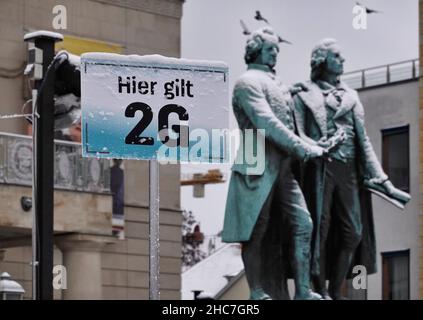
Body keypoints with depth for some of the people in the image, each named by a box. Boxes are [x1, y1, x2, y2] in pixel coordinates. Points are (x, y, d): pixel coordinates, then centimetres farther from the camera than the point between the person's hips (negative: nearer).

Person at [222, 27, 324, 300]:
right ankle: (258, 294, 1)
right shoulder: (249, 82, -6)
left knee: (303, 223, -1)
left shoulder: (279, 85, 22)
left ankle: (303, 291, 0)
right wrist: (303, 148, -20)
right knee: (256, 232, -3)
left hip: (284, 167, 8)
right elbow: (266, 123, -17)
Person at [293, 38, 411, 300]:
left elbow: (363, 138, 13)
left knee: (353, 232, 1)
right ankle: (320, 292, 5)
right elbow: (299, 135, -5)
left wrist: (382, 178, 6)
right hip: (320, 168, -5)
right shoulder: (305, 94, 4)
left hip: (349, 170, 5)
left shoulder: (350, 95, 17)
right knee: (320, 228, -2)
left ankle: (336, 292, 10)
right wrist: (320, 147, -26)